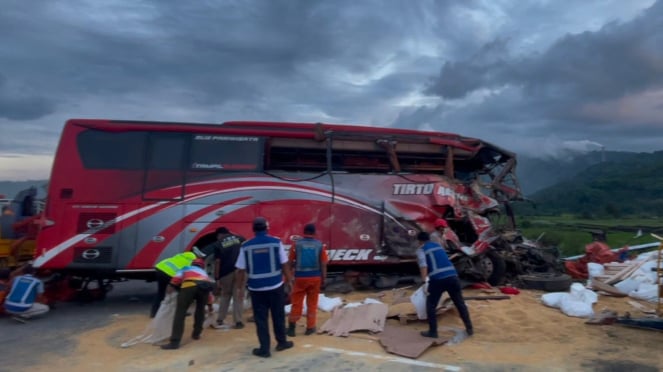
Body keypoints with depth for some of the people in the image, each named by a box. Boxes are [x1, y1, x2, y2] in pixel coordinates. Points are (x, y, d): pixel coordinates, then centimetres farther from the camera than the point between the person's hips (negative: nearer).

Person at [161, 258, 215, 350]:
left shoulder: (186, 268, 38)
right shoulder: (204, 273, 43)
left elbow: (176, 279, 17)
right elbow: (209, 290, 46)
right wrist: (210, 305, 57)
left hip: (190, 285, -3)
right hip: (206, 285, 3)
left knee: (180, 312, 0)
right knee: (200, 309, 28)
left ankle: (174, 342, -7)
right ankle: (196, 334, 35)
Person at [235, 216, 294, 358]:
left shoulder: (246, 246, -3)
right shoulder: (276, 242, -6)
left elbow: (241, 270, -1)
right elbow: (284, 265, -4)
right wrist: (288, 281, 9)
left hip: (256, 288, 0)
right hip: (276, 286, 0)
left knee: (260, 319, 10)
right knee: (278, 316, 16)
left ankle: (264, 349, 15)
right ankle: (282, 342, 30)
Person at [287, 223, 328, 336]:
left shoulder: (297, 244, -4)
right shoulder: (319, 245, -3)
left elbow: (291, 262, 0)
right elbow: (323, 264, -2)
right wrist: (323, 278, 7)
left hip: (300, 277, 0)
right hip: (315, 277, 1)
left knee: (297, 302, 11)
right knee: (312, 303, 12)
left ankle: (292, 325, 14)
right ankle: (310, 327, 18)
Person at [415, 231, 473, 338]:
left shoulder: (421, 249, 8)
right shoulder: (438, 245, 26)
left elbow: (423, 265, -9)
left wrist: (425, 281, -14)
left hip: (437, 279, -5)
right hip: (452, 276, 5)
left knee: (430, 305, 11)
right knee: (460, 303, 17)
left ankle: (433, 331, 13)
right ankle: (469, 328, 25)